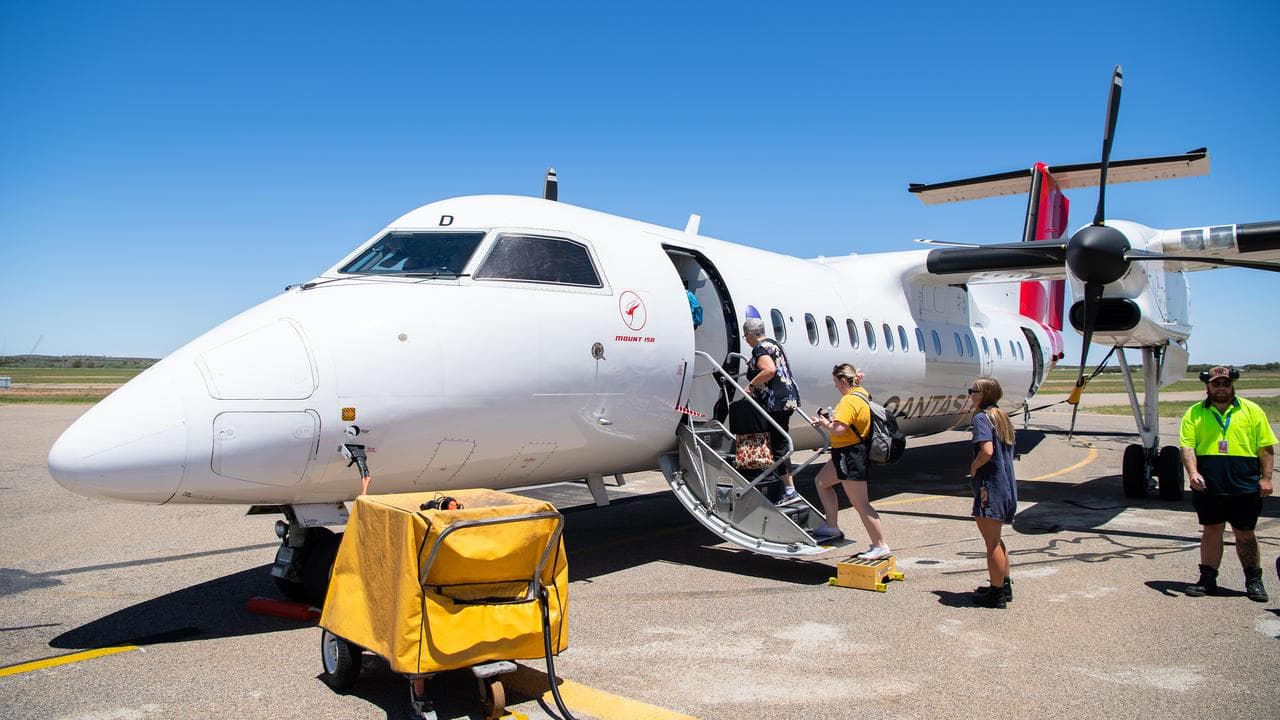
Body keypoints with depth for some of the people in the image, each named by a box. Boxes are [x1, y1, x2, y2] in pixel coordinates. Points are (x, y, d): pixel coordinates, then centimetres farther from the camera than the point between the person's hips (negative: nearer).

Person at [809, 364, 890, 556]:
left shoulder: (850, 400, -21)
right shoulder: (862, 394, 10)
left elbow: (838, 429, -28)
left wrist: (824, 423, -10)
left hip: (851, 455, -11)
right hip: (847, 454, 11)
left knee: (860, 503, -5)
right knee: (822, 481, 22)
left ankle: (881, 546, 2)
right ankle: (832, 527, 27)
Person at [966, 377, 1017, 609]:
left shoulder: (982, 418, -14)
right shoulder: (1002, 417, 13)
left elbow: (987, 451, -27)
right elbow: (1007, 452, 16)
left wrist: (973, 468, -11)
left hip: (990, 487, -9)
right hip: (1007, 485, 9)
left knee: (992, 543, 0)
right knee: (996, 541, 22)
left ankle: (996, 594, 8)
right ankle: (1005, 586, 30)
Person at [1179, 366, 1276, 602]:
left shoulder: (1252, 411, 6)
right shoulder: (1195, 413, 5)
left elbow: (1266, 448, 5)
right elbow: (1187, 447, -1)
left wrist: (1266, 478, -3)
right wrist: (1193, 472, -15)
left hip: (1245, 485, 0)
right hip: (1209, 485, 0)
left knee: (1244, 533, 8)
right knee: (1211, 530, 8)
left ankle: (1254, 580, 21)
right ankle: (1208, 579, 16)